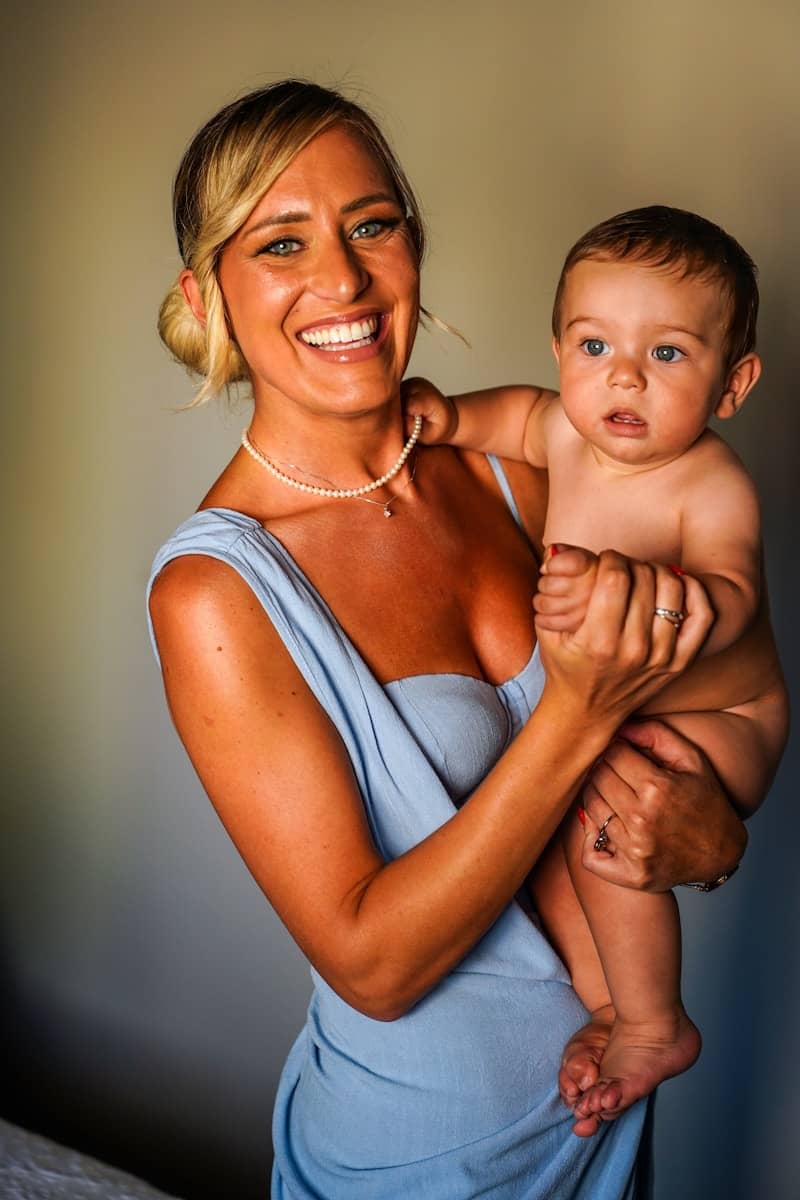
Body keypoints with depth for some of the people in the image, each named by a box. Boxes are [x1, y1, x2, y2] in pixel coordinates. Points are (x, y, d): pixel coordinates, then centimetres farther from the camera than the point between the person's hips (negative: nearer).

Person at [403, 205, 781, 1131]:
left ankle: (656, 1027, -3)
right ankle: (604, 995, 28)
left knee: (600, 820, -26)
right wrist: (452, 417, 0)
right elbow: (523, 411, 18)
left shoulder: (712, 485, -27)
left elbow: (729, 602, -43)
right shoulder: (566, 431, -6)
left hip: (708, 719, -8)